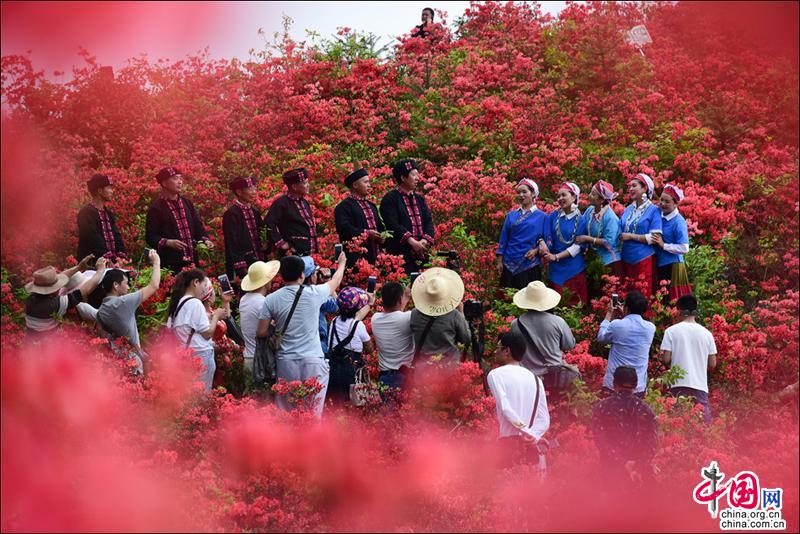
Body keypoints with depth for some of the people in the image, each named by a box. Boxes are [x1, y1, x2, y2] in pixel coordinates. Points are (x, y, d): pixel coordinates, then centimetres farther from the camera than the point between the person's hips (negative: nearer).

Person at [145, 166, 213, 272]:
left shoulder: (187, 203, 16)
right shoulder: (156, 208, -4)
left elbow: (197, 226, 19)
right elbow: (150, 237, -7)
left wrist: (205, 240, 1)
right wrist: (168, 243, -22)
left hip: (191, 261, 6)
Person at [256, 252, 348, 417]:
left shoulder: (271, 299, -2)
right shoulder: (314, 294, -3)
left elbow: (261, 332, 1)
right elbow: (335, 281, 18)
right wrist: (342, 262, 37)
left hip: (286, 364, 2)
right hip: (313, 362, -1)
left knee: (285, 413, 8)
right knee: (313, 413, 1)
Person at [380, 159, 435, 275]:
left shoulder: (420, 199, 19)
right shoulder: (390, 199, -2)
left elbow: (429, 222, 10)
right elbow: (393, 225, -13)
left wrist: (425, 240, -10)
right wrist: (412, 242, -20)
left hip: (421, 253, 6)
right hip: (401, 253, -6)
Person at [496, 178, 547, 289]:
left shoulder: (542, 216, 3)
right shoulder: (511, 215, 11)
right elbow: (503, 239, 11)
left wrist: (536, 251, -14)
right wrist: (499, 261, 4)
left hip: (530, 264, -2)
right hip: (509, 265, 2)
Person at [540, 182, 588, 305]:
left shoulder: (581, 220, -3)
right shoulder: (553, 216, 5)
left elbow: (577, 247, -8)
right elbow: (544, 235, 2)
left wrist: (556, 257, -14)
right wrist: (542, 243, -21)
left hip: (574, 268, -2)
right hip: (556, 268, 2)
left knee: (575, 303, 0)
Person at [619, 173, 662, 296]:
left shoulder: (653, 211, -6)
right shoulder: (627, 210, 11)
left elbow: (654, 238, -13)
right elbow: (620, 232, 18)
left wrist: (631, 236, -14)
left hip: (644, 260, -6)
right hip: (627, 259, 6)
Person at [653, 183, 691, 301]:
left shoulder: (679, 222, -13)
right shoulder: (659, 216, 6)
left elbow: (684, 248, -18)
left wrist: (663, 245, -19)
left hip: (673, 266, -7)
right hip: (659, 265, 7)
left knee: (674, 302, -2)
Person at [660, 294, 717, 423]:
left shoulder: (671, 331, -2)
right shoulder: (706, 333, 5)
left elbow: (665, 359, -5)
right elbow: (712, 364, 7)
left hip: (679, 384, -2)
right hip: (700, 385, 2)